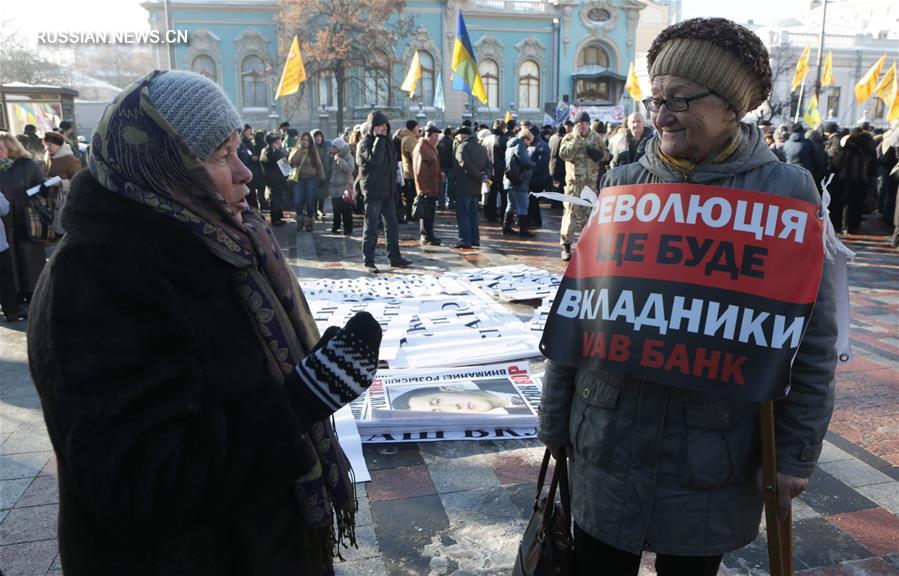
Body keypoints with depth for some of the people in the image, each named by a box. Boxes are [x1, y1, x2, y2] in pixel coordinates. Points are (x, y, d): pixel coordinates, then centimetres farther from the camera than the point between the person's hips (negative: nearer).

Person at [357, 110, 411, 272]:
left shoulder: (386, 141, 15)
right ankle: (368, 261, 4)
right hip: (373, 191, -7)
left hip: (388, 191, 7)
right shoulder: (365, 143, -9)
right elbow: (375, 158, -29)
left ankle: (395, 257, 17)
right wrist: (379, 138, -21)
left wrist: (394, 189, 18)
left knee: (392, 225, 9)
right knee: (371, 227, -2)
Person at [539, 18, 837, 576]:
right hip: (609, 439, 2)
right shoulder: (623, 184, 0)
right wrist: (555, 420, 5)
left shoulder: (785, 190, -7)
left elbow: (812, 337, -3)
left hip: (713, 448, -2)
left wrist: (796, 451, -4)